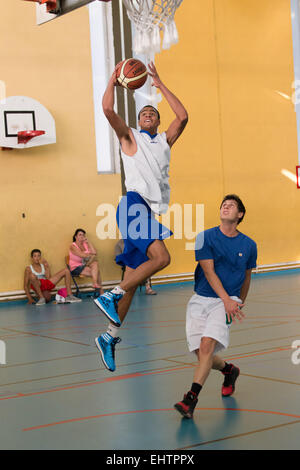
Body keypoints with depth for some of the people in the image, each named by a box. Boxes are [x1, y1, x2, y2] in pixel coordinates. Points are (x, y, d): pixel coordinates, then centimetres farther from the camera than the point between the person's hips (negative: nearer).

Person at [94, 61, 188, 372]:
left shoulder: (165, 141, 25)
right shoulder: (129, 137, 11)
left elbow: (182, 116, 12)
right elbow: (107, 108, -3)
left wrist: (160, 85, 15)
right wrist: (114, 79, 7)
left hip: (153, 211, 6)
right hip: (135, 203, -6)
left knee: (132, 278, 3)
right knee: (161, 257, -27)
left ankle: (110, 337, 7)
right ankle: (110, 296, -22)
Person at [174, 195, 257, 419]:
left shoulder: (249, 245, 6)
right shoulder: (206, 237, 0)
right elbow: (209, 272, -7)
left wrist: (239, 303, 26)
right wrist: (226, 300, -17)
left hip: (228, 302, -1)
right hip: (201, 299, 1)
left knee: (207, 344, -23)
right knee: (202, 354, -2)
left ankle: (191, 399, -23)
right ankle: (229, 370, 32)